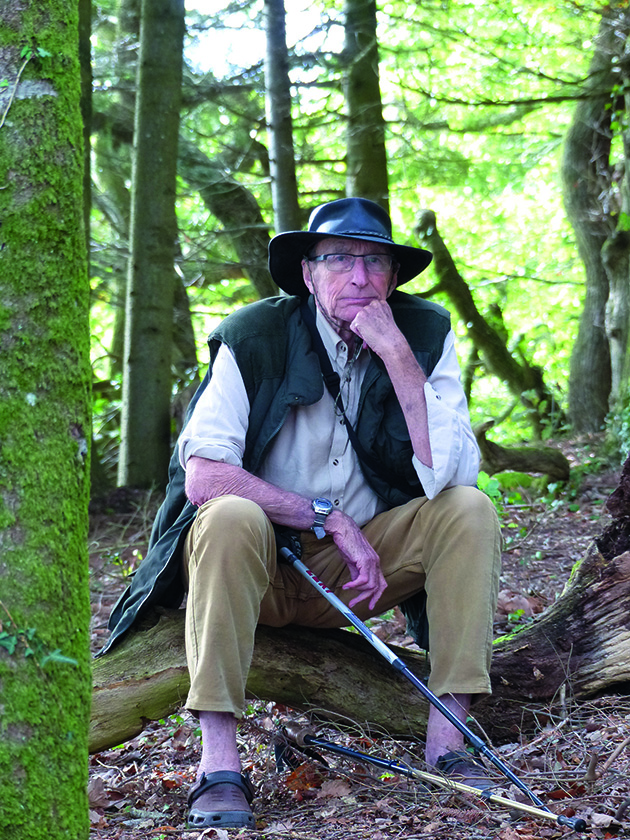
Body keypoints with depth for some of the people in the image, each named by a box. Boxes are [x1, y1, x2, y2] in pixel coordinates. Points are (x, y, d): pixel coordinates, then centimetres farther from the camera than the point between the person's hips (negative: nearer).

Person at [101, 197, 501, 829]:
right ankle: (218, 764, -33)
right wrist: (331, 519, -24)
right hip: (262, 565, -3)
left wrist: (397, 355, -24)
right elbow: (203, 475, -22)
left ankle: (446, 741, -20)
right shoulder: (253, 339, -12)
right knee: (230, 519, -34)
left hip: (366, 564, 3)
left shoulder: (425, 334, -5)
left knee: (469, 509, -20)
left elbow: (450, 475, -18)